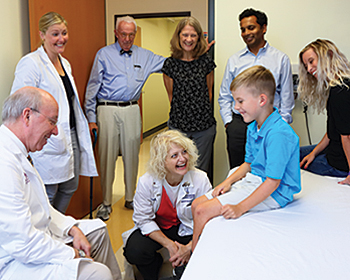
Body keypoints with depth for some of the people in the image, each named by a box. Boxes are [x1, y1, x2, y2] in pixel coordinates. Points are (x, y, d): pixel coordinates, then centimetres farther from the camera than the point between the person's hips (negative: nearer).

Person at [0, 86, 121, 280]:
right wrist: (72, 255, -16)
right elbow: (24, 245, -29)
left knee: (98, 229, 20)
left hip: (34, 236, 11)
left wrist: (72, 228, 3)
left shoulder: (17, 153, 6)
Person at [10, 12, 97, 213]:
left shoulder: (65, 63, 15)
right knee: (47, 194, 2)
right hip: (49, 142, -9)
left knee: (70, 188, 17)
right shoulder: (31, 63, -12)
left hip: (71, 136, 9)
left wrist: (82, 130, 20)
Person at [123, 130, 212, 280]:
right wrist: (169, 244, -20)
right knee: (134, 252, -25)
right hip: (156, 228, 0)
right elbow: (144, 219, -12)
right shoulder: (146, 182, -20)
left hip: (187, 230, 0)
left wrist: (189, 247, -24)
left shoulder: (200, 179, -20)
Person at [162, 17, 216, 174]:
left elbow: (209, 91, 11)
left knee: (200, 171, 7)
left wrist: (201, 113, 8)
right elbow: (171, 95, 8)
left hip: (205, 126, 1)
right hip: (178, 126, 0)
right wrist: (181, 115, 8)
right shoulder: (170, 63, 0)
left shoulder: (206, 61, 3)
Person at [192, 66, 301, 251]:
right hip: (250, 180, 10)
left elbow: (272, 182, -25)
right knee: (197, 204, 2)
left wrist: (240, 208, -26)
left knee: (203, 211, -17)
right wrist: (229, 181, 0)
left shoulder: (278, 134, -25)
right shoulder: (253, 128, 6)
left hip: (271, 194, -10)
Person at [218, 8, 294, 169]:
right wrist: (228, 122, 4)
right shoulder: (234, 60, 12)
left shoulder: (281, 59, 6)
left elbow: (287, 98, 7)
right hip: (238, 125, 2)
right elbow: (224, 97, 14)